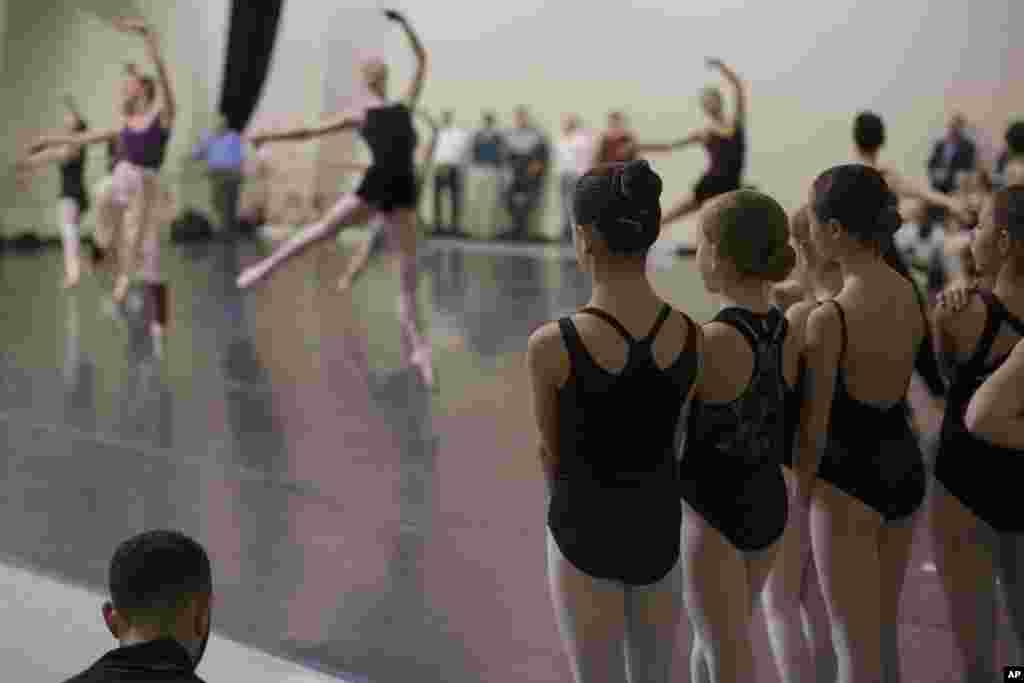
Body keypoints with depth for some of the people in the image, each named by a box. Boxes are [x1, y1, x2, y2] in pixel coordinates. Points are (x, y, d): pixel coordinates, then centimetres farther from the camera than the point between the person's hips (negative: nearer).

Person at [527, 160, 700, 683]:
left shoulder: (552, 346, -22)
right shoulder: (690, 337, -12)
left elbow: (550, 451, -6)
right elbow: (674, 441, 1)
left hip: (585, 535, -3)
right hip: (659, 530, 3)